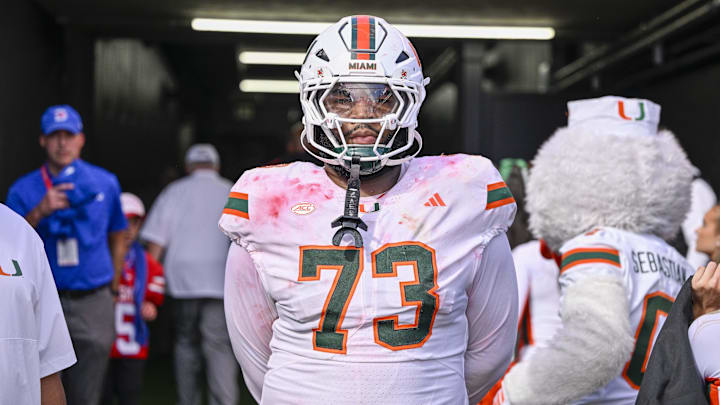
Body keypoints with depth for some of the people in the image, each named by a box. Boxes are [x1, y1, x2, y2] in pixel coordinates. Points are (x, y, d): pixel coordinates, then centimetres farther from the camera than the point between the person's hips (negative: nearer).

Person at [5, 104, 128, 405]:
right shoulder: (23, 189, 4)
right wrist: (39, 212, -20)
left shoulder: (106, 183, 7)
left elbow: (117, 237, 18)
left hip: (93, 304, 0)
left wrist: (113, 287, 17)